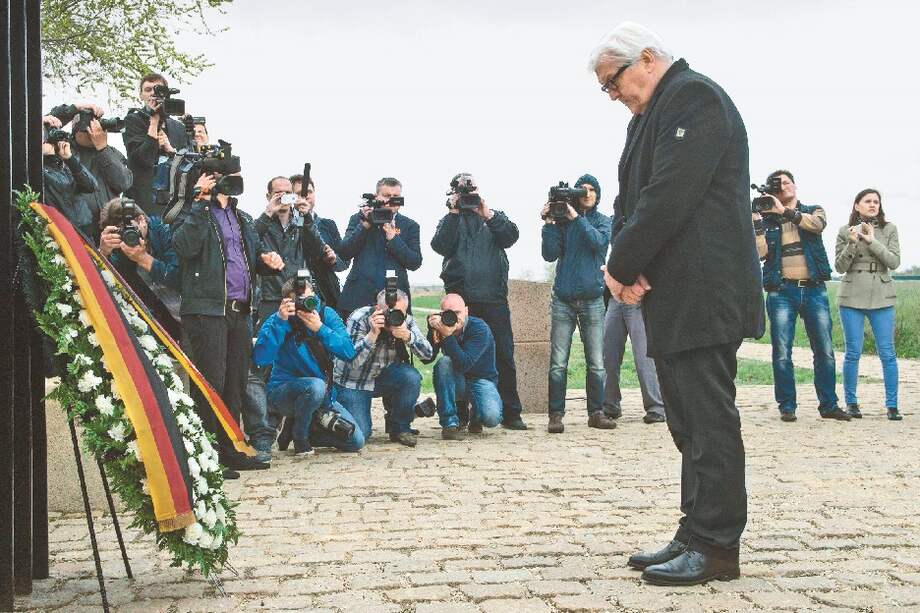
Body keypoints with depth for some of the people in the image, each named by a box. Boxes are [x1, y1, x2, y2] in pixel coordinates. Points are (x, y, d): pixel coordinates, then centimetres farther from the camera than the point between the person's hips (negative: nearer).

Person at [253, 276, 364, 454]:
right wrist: (280, 321, -31)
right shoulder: (277, 321, -11)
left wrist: (320, 328, -25)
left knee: (356, 441, -9)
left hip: (323, 395, 4)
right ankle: (299, 437, -9)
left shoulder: (326, 314, -3)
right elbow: (260, 359, -27)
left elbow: (349, 353, -14)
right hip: (283, 391, -4)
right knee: (315, 386, -37)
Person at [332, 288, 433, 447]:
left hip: (383, 375, 4)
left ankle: (400, 428, -6)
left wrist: (407, 335, -34)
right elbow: (352, 361, -31)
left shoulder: (406, 321, -9)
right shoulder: (359, 319, -23)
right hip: (352, 381, -4)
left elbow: (427, 354, -17)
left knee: (411, 377, -27)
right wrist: (373, 334, -42)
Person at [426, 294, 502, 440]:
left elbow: (464, 364, -34)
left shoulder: (479, 328, -21)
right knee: (444, 362, -31)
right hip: (455, 383, 3)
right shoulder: (441, 326, -9)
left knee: (491, 417, -31)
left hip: (481, 380, -3)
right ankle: (450, 423, -24)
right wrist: (433, 331, -32)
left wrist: (447, 336, -42)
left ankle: (475, 416, 11)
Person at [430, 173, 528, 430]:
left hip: (494, 298, 0)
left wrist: (488, 215, -12)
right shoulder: (450, 221, 15)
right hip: (461, 299, 0)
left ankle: (510, 413, 5)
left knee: (504, 355, -1)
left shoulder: (494, 218, 16)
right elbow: (440, 246, -5)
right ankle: (459, 414, 9)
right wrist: (454, 213, -8)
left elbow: (511, 236, -3)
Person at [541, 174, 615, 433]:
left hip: (592, 300, 1)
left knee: (597, 364, 3)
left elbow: (599, 241, -12)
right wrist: (549, 224, -12)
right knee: (558, 363, -3)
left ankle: (596, 412, 11)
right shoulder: (563, 221, 6)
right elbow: (550, 254, -3)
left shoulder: (603, 221, 9)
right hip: (563, 300, -1)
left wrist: (577, 218, -15)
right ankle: (556, 414, 1)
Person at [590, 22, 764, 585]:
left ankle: (715, 548, -3)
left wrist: (621, 267, -11)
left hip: (703, 295, -10)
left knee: (708, 422, -7)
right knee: (691, 426, 12)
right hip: (673, 299, 10)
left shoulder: (695, 97, -9)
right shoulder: (650, 116, 21)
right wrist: (624, 268, -3)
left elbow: (668, 197, -19)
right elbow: (632, 200, 16)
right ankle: (696, 538, 18)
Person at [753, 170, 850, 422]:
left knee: (825, 350, 2)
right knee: (782, 352, -2)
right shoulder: (767, 219, 9)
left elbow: (818, 224, -13)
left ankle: (828, 405, 10)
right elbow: (760, 252, -5)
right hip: (782, 291, -1)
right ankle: (787, 406, 6)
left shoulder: (814, 211, 12)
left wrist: (785, 212, -17)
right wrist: (756, 221, -11)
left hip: (814, 290, 1)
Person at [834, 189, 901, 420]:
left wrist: (872, 241, -12)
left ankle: (892, 405, 4)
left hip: (881, 297, 1)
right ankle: (851, 403, 11)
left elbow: (894, 262, -4)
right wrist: (852, 243, -14)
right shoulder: (845, 232, 4)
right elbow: (840, 267, 1)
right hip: (852, 297, -1)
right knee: (852, 353, 1)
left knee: (887, 353, -2)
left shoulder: (889, 230, 6)